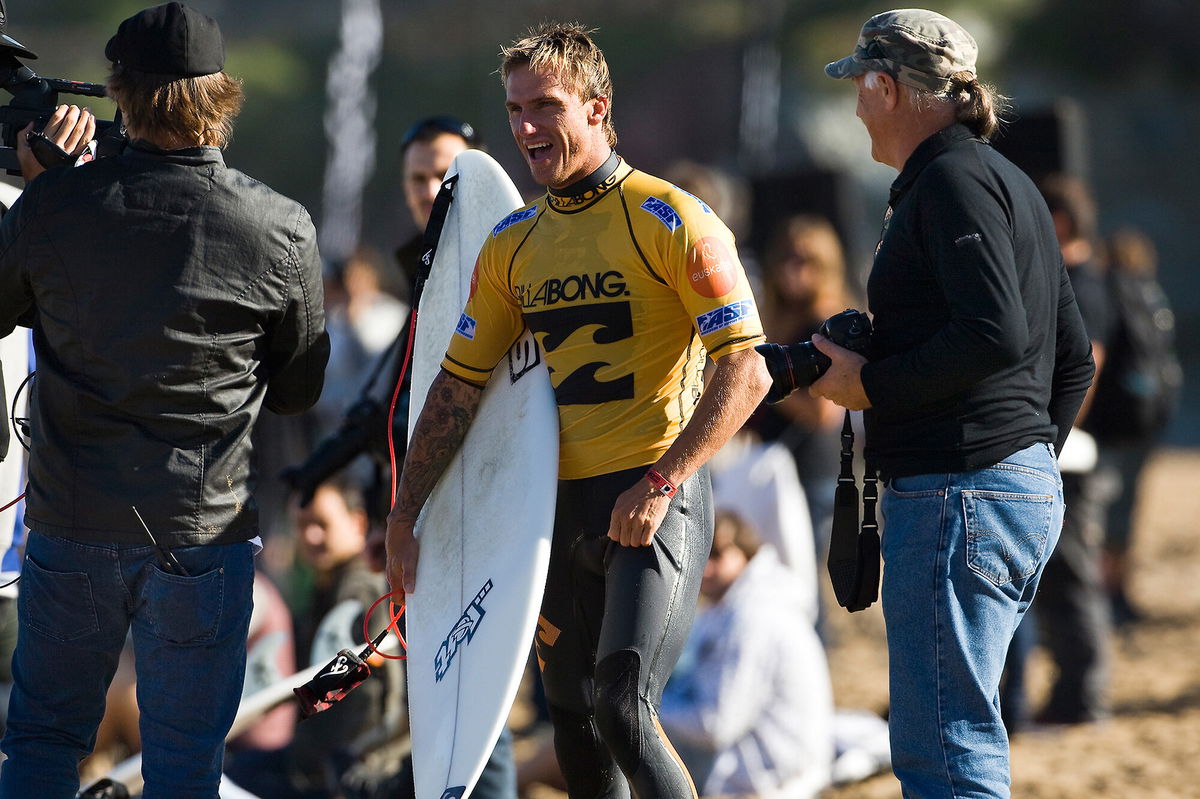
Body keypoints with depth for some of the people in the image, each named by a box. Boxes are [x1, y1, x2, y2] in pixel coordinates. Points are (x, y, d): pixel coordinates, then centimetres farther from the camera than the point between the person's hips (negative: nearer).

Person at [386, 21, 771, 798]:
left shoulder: (670, 222, -8)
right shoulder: (513, 245, 11)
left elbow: (747, 373, -13)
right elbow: (458, 386, 16)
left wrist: (660, 483, -20)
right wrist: (405, 515, 10)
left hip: (657, 501, -7)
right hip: (559, 502, 7)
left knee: (621, 711, -21)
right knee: (574, 721, 10)